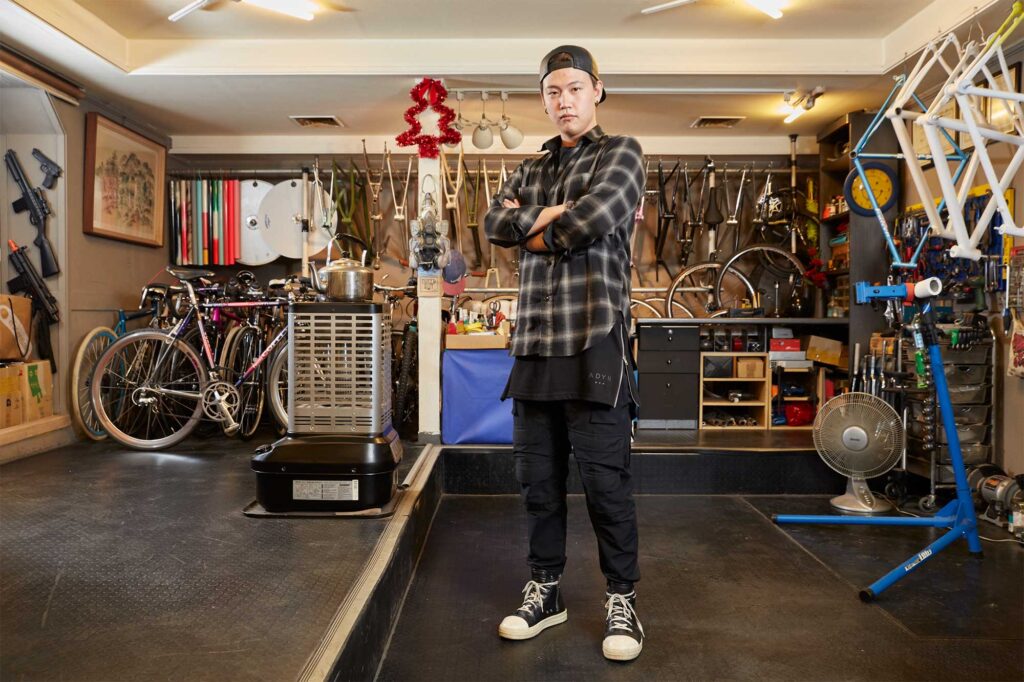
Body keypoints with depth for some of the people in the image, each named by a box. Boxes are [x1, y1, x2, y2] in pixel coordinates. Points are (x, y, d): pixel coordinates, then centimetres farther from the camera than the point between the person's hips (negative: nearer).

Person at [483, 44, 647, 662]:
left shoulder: (621, 152, 5)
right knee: (538, 477, 10)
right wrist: (554, 212, -10)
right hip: (535, 343, 6)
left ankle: (622, 599, 16)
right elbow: (495, 223, 4)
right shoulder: (531, 170, 21)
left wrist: (533, 230, -1)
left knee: (606, 478, -1)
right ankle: (545, 589, 25)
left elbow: (599, 214, -14)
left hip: (595, 340, -5)